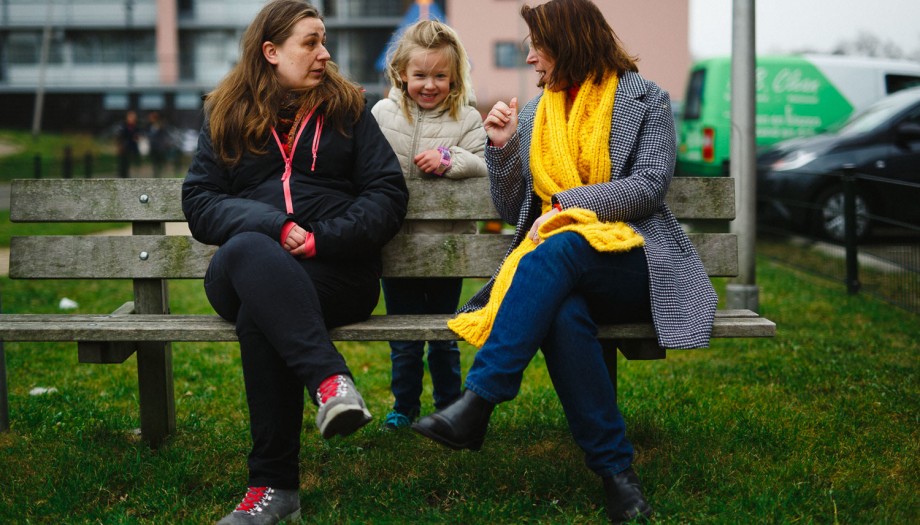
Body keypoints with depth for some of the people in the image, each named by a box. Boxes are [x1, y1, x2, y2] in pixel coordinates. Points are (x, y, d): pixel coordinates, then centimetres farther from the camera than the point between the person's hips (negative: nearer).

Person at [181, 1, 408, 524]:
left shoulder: (348, 108, 15)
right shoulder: (227, 117, 16)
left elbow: (389, 194, 5)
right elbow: (199, 201, 5)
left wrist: (321, 238, -11)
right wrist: (273, 226, -14)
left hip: (337, 270, -1)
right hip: (245, 272, 1)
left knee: (258, 312, -34)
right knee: (247, 251, -37)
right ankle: (330, 378, -46)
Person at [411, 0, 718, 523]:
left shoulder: (646, 100, 8)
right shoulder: (534, 114, 19)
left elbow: (650, 186, -5)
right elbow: (511, 211, 18)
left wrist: (567, 203, -15)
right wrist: (502, 147, 2)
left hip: (632, 262, -3)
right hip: (555, 267, 3)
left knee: (558, 251, -37)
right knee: (562, 313, -36)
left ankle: (477, 403, -42)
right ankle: (616, 471, -33)